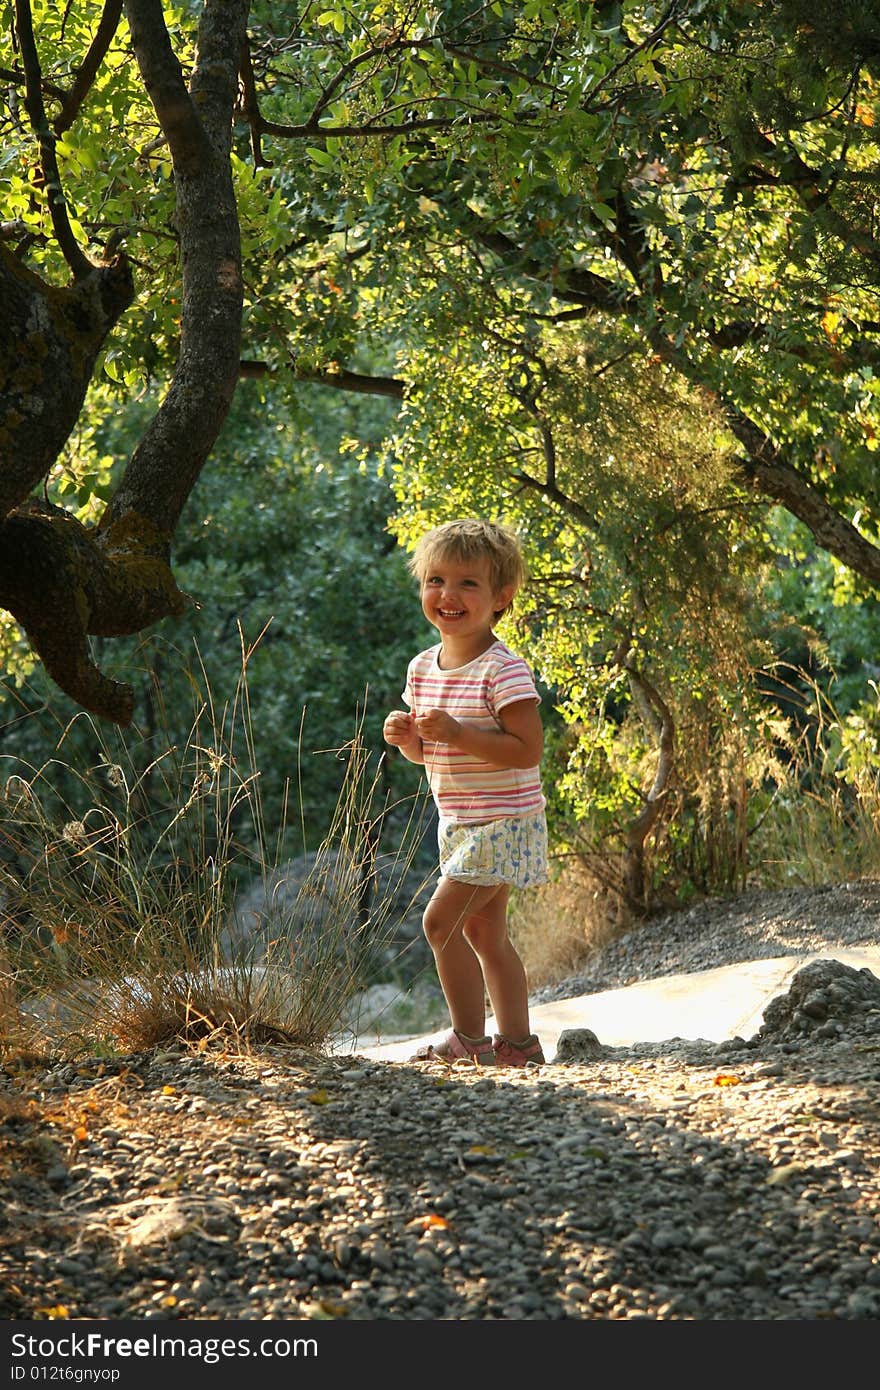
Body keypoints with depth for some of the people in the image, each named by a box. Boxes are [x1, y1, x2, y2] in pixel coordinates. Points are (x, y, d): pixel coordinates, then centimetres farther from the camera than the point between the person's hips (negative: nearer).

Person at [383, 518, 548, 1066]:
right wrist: (406, 737, -6)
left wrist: (456, 733, -29)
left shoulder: (503, 669, -18)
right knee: (483, 930, 13)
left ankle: (470, 1036, 2)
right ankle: (517, 1041, 23)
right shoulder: (424, 667, 6)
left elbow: (528, 750, -24)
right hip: (460, 824, 9)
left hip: (503, 821, -9)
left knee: (441, 921, -11)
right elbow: (425, 752, 17)